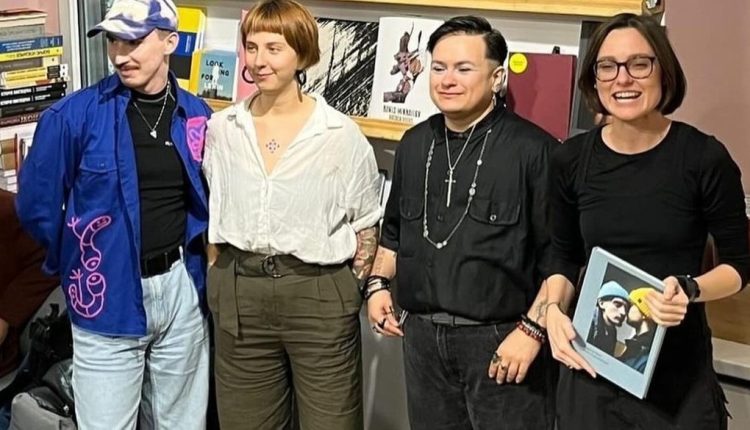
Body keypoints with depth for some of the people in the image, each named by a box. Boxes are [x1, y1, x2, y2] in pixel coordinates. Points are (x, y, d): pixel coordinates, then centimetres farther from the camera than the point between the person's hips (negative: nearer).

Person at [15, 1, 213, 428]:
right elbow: (37, 205, -2)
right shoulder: (74, 115, -10)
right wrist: (77, 266, 6)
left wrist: (195, 260, 9)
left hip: (181, 288, 3)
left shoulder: (197, 116, 0)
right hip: (109, 296, -3)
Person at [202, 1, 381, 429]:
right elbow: (209, 209, 14)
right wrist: (222, 274, 8)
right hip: (238, 294, 3)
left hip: (319, 294, -3)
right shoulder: (221, 128, 3)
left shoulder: (341, 133, -7)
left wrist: (350, 292, -3)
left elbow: (366, 224, 0)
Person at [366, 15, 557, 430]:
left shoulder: (533, 148, -11)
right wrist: (378, 283, 9)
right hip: (422, 336, 6)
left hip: (501, 338, -5)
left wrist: (532, 329, -15)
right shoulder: (414, 144, 9)